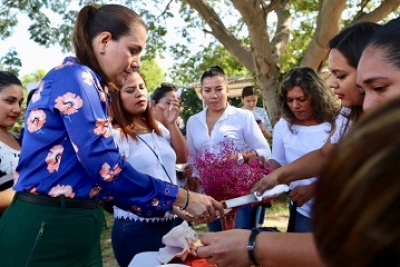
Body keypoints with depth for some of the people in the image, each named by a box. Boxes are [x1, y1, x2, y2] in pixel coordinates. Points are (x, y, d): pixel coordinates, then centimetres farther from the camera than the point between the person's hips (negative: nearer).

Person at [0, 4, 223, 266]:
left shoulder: (90, 85, 15)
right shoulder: (74, 76, -12)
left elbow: (99, 177, 13)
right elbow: (104, 166, -22)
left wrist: (170, 207, 10)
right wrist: (182, 198, -14)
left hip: (78, 229, 9)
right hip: (46, 230, -9)